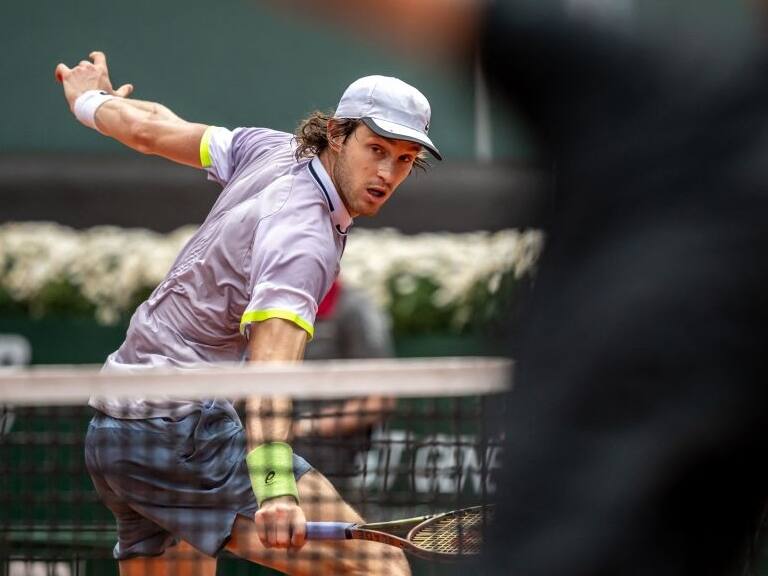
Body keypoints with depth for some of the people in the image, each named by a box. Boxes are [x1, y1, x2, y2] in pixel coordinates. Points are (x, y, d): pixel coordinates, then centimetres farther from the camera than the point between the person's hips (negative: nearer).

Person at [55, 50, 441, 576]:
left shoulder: (273, 150, 6)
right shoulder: (303, 235, -20)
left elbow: (149, 127, 19)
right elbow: (270, 363, -35)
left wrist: (91, 101, 41)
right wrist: (275, 488, -48)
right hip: (181, 434, -10)